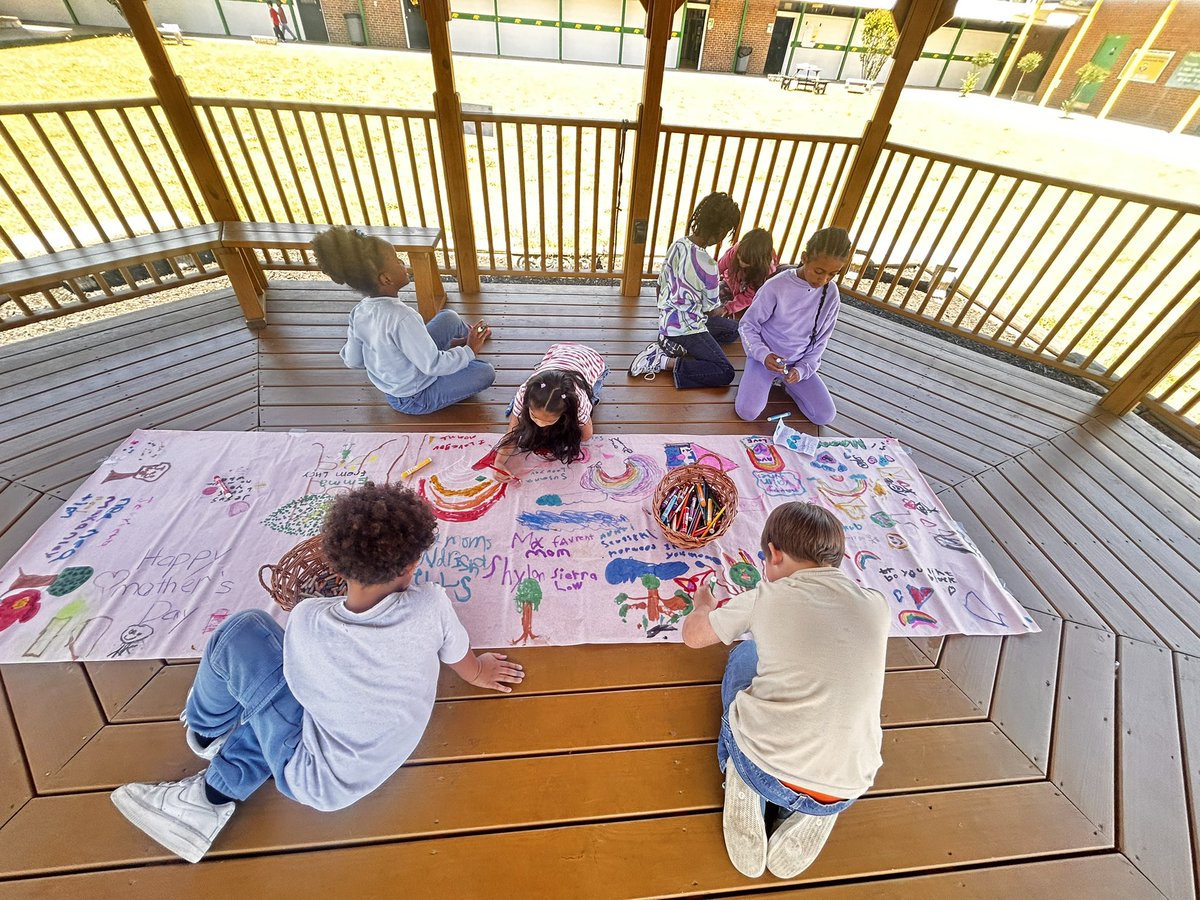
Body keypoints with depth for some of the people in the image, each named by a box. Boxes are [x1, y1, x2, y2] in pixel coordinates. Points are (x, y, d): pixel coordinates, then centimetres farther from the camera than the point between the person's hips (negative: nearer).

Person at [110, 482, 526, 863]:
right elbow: (466, 666, -4)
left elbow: (304, 685, -4)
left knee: (243, 630, -5)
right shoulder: (432, 606, -24)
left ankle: (207, 731, 23)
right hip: (373, 770, 4)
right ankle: (211, 798, 19)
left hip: (318, 781, -3)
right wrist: (480, 672, 19)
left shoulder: (306, 620, -26)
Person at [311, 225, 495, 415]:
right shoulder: (402, 317, -35)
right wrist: (469, 351, -17)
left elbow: (353, 361, 0)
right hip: (415, 398, -8)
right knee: (485, 373, -7)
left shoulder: (360, 312, -9)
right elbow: (432, 365, -30)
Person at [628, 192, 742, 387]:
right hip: (686, 326, -9)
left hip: (667, 319, 9)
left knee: (733, 329, 21)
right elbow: (711, 307, -8)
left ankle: (673, 344, 6)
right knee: (725, 373, -12)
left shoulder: (677, 245, -2)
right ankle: (667, 361, -14)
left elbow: (661, 284, 9)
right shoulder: (707, 265, -23)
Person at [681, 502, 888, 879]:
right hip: (843, 793, 3)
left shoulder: (767, 597, -8)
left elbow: (693, 634, 8)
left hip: (763, 771, -2)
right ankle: (810, 816, 15)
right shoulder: (877, 607, 0)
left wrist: (703, 605, 30)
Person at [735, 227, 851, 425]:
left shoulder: (831, 295, -7)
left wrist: (802, 369, -12)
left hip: (798, 363, 4)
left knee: (825, 416, -7)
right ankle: (770, 378, 9)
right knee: (747, 412, -23)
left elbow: (821, 340, 2)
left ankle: (782, 380, 15)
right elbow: (747, 325, -11)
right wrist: (763, 354, -26)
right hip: (767, 357, -3)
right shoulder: (776, 287, -20)